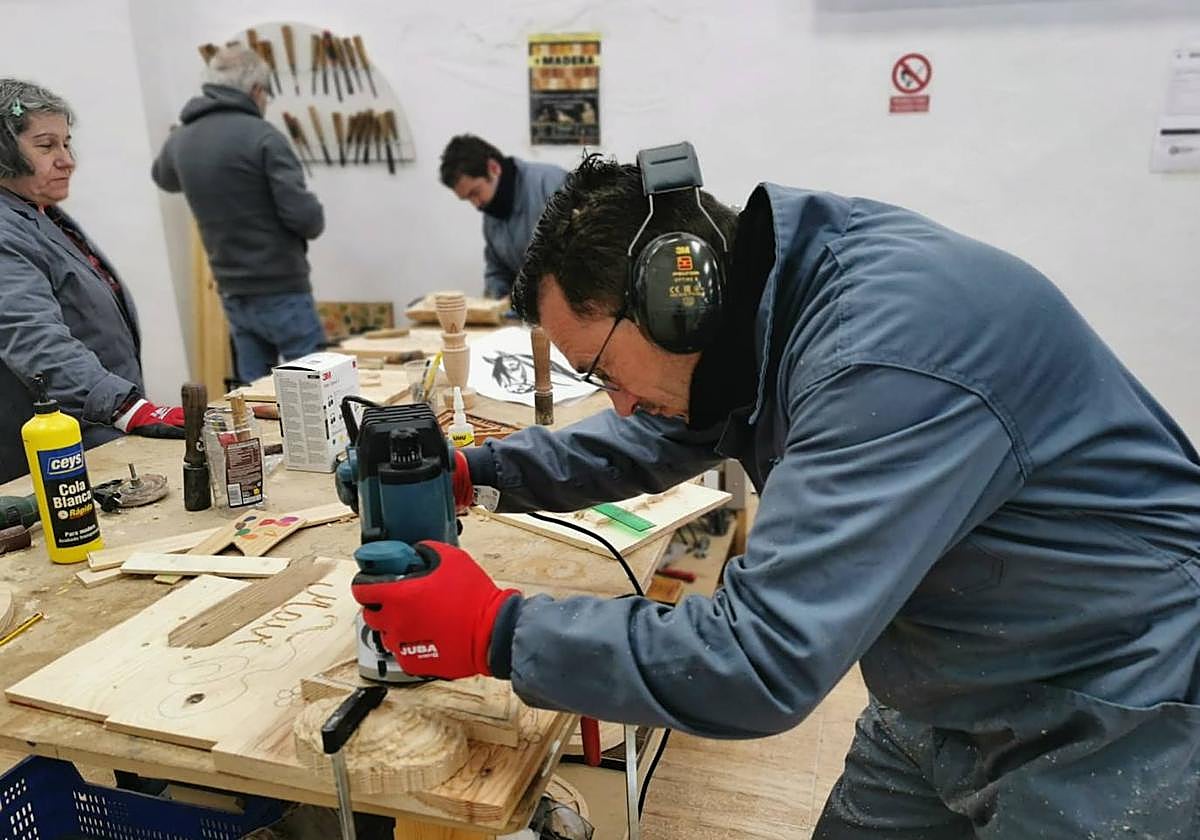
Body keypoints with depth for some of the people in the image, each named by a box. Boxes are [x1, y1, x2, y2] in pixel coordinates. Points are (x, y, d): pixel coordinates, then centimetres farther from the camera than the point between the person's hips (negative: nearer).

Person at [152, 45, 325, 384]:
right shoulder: (262, 136, -14)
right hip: (279, 291, -7)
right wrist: (314, 222, 2)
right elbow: (304, 215, -19)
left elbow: (164, 178, 30)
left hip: (232, 294, 7)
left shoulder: (180, 140, 8)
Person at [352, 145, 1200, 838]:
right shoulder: (760, 308, -6)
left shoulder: (888, 356, -35)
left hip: (1121, 713, -7)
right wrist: (478, 472, 2)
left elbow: (759, 658, -35)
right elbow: (658, 438, 10)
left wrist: (494, 630, -26)